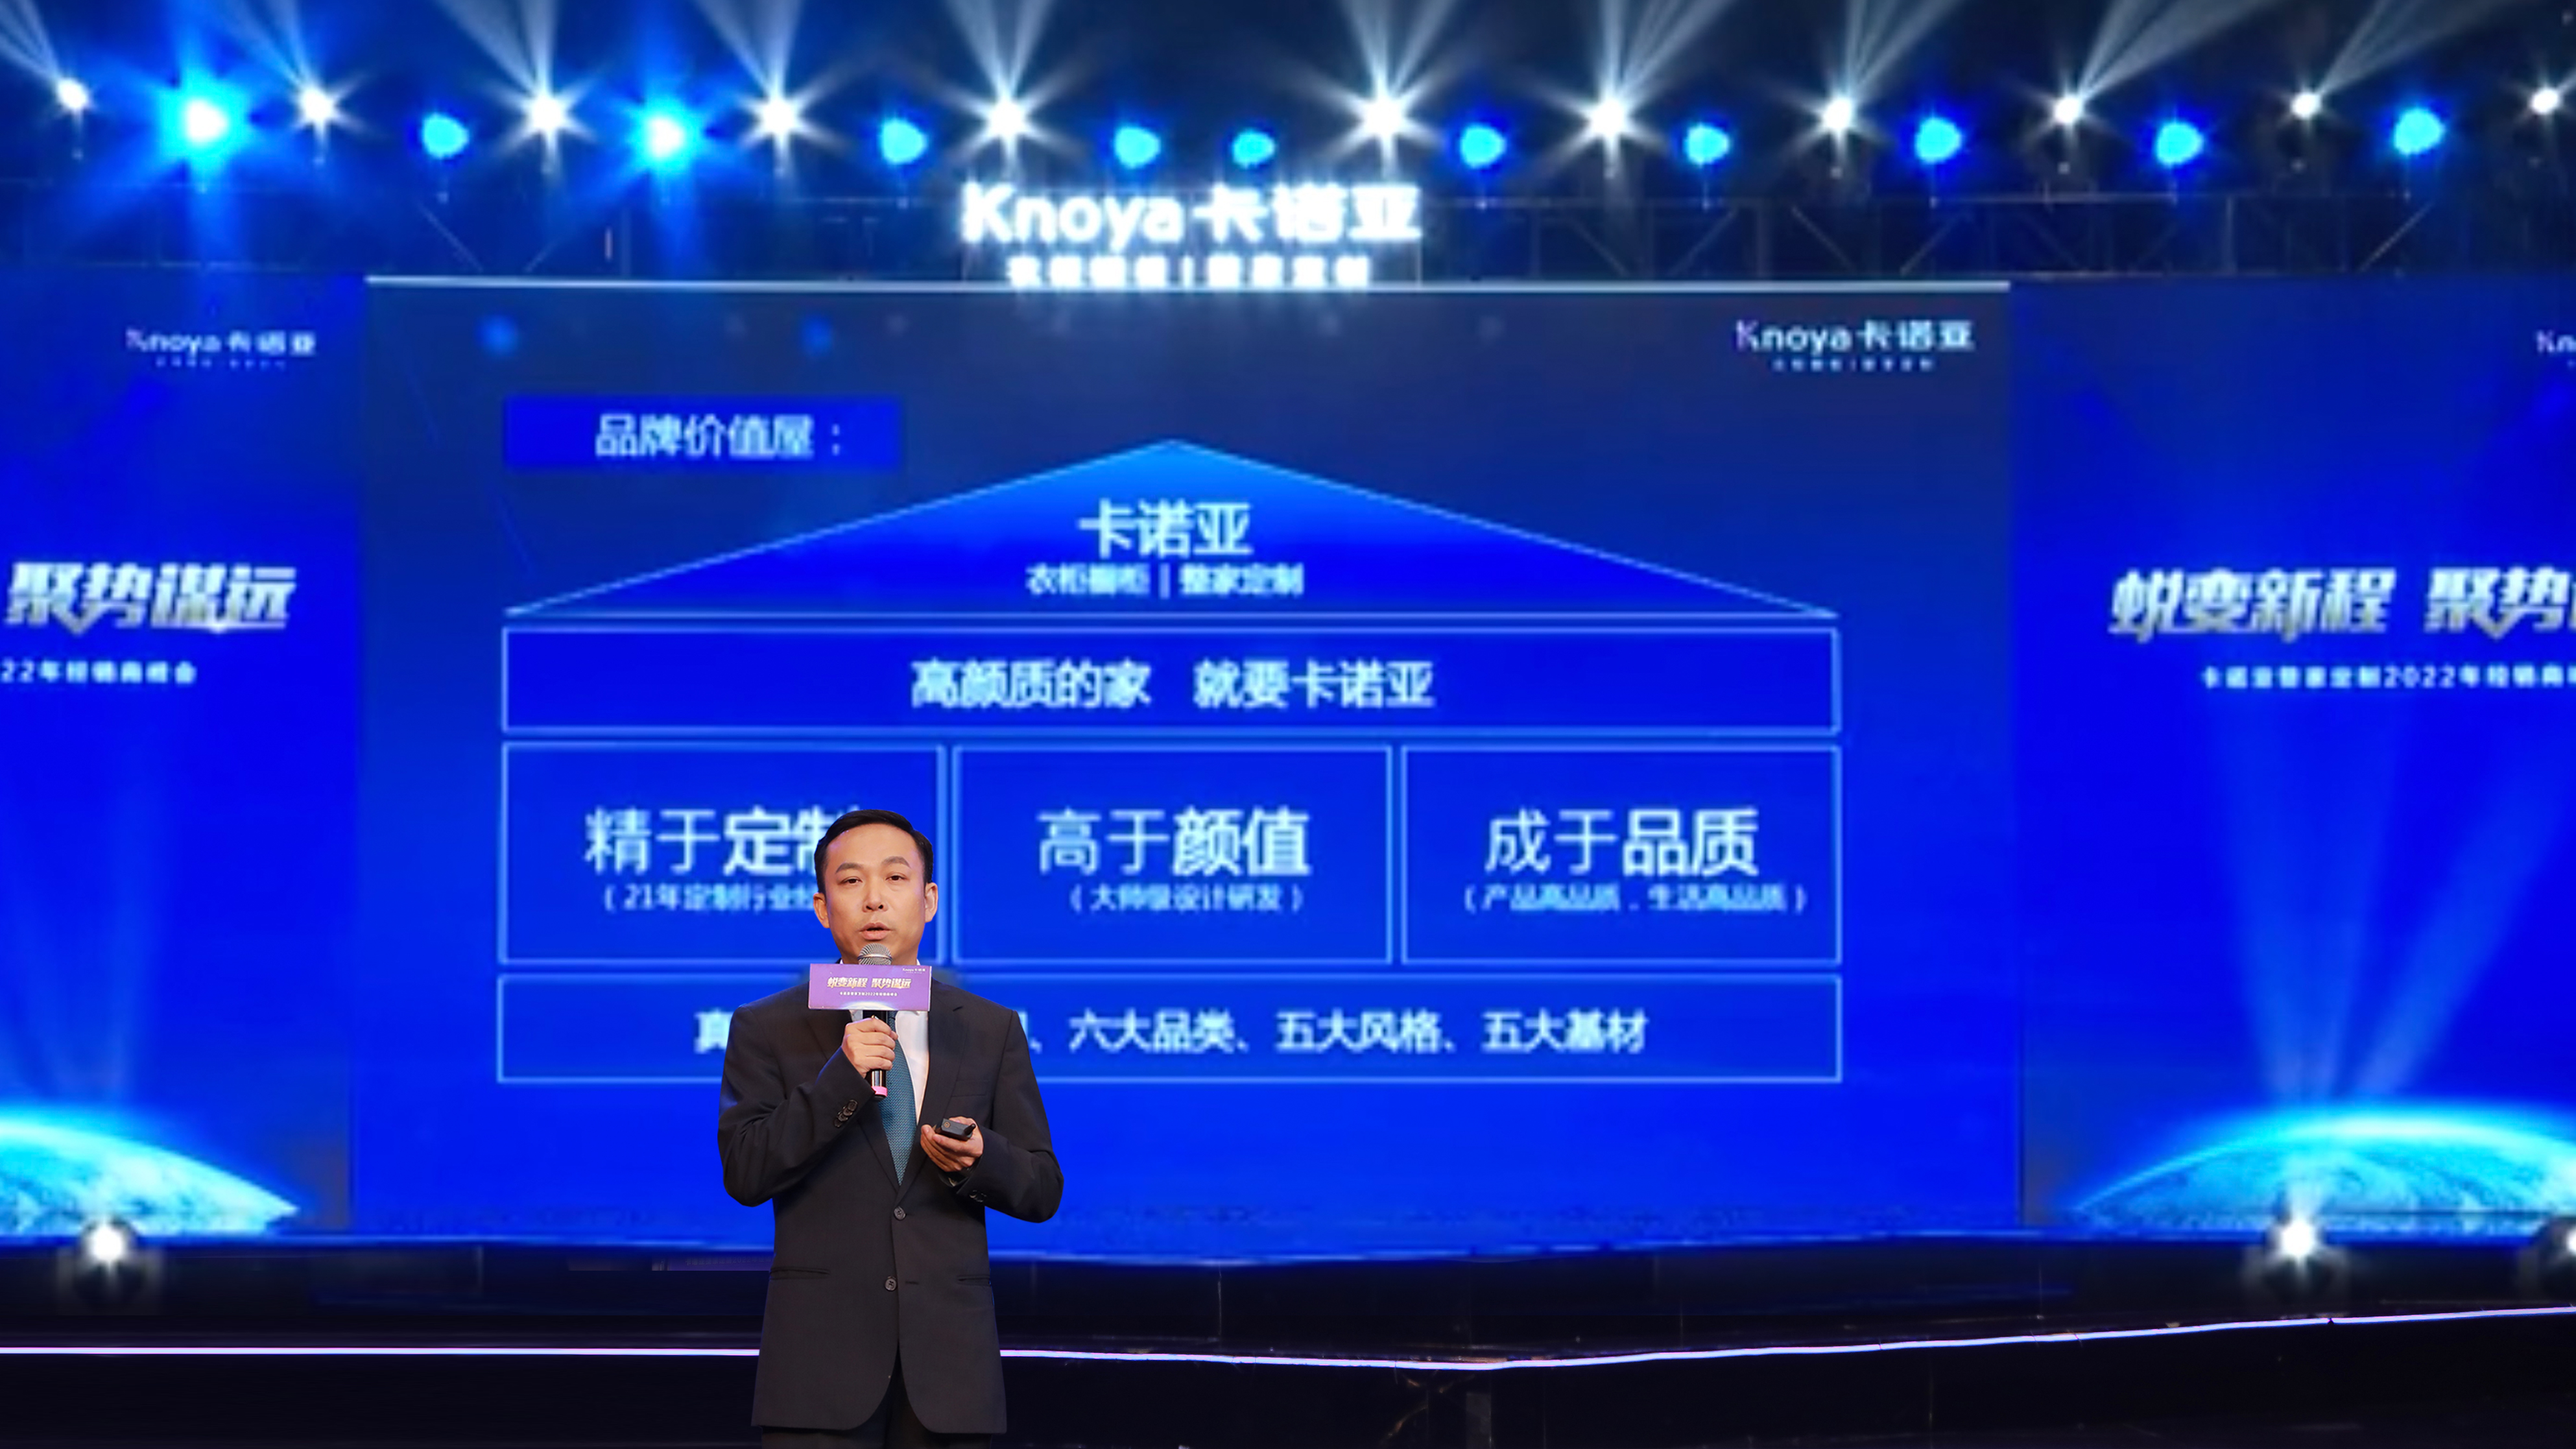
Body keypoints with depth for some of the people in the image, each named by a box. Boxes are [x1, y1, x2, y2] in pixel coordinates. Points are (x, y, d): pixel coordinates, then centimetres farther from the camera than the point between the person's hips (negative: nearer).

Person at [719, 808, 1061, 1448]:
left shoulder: (991, 1029, 11)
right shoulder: (767, 1029, 6)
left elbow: (1042, 1192, 10)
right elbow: (744, 1174, -6)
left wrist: (981, 1158, -12)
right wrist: (840, 1079, -16)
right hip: (820, 1364, -2)